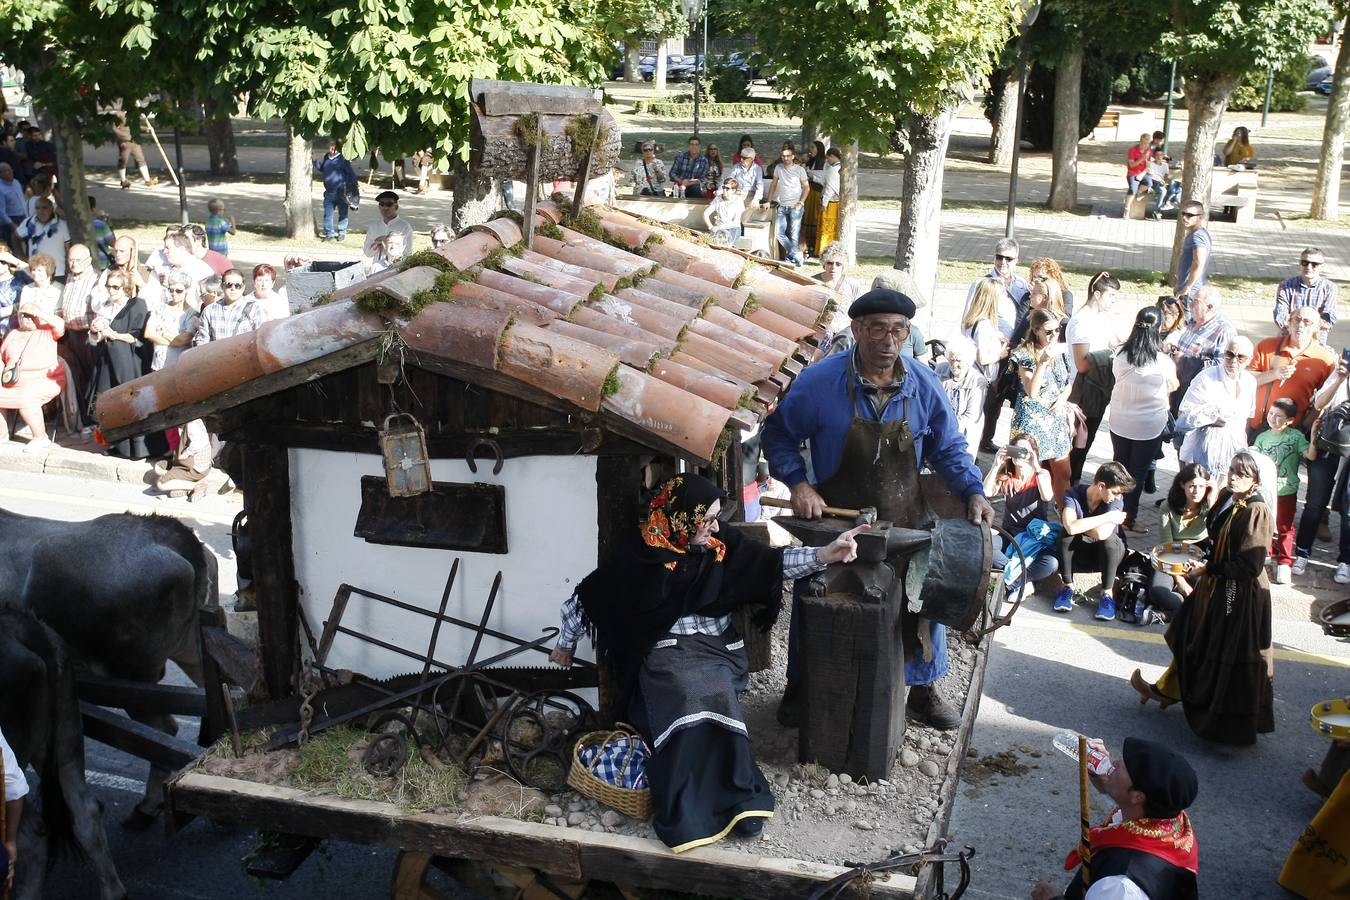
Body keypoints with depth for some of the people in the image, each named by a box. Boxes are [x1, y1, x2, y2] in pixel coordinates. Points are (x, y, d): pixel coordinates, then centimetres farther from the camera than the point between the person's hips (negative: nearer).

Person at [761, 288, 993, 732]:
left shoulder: (924, 386, -8)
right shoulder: (819, 381, -17)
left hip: (907, 524, 2)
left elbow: (948, 448, 4)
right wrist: (798, 484, -16)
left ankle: (923, 690, 34)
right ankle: (800, 687, 33)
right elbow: (778, 433, -5)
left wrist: (972, 491, -10)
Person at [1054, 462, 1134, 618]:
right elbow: (1070, 527, -40)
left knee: (1109, 538, -34)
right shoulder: (1074, 494, -21)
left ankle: (1106, 594, -23)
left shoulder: (1116, 499, -21)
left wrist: (1080, 525, -22)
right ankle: (1067, 586, -17)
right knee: (1066, 534, -31)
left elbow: (1102, 534, -37)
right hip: (1080, 550, 0)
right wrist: (1108, 517, -33)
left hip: (1110, 552, 0)